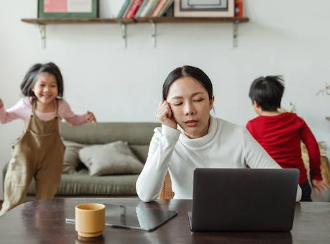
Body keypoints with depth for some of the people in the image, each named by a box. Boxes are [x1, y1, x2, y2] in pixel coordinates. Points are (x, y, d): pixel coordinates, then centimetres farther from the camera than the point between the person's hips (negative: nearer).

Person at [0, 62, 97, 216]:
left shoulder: (61, 106, -11)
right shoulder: (26, 104, -13)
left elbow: (73, 120, 11)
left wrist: (85, 118, -9)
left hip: (51, 155, 1)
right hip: (26, 152, -1)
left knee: (46, 197, 13)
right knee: (14, 196, 5)